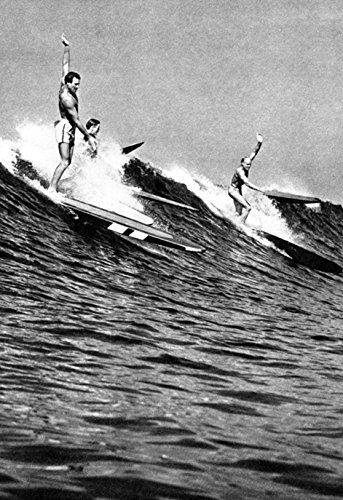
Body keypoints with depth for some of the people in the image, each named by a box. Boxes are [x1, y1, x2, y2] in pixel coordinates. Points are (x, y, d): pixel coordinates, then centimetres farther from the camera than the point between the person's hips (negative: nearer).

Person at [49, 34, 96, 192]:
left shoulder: (64, 85, 1)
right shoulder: (67, 99, -23)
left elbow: (65, 65, 13)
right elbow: (76, 120, -23)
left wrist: (67, 47, 20)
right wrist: (89, 137, -22)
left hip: (69, 130, 10)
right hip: (65, 127, -10)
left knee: (68, 161, 6)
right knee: (65, 161, -16)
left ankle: (53, 185, 2)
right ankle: (52, 188, -20)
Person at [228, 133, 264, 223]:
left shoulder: (245, 167, -5)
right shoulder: (240, 171, -27)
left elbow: (254, 153, -6)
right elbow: (247, 183, -36)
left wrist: (259, 143, -20)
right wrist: (261, 190, -40)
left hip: (238, 191, 9)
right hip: (233, 190, -9)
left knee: (239, 213, 11)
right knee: (248, 207, -21)